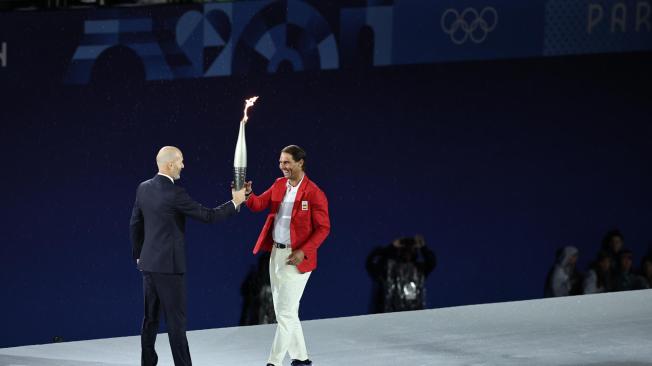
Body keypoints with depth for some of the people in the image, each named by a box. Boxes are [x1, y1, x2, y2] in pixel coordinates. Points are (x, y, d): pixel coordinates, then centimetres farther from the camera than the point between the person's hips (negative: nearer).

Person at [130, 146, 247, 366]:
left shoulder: (144, 188, 5)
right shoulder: (175, 194, -18)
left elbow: (135, 224, 13)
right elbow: (207, 216, -12)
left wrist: (138, 255, 24)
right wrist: (235, 202, 1)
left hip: (148, 263, 7)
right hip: (169, 265, -7)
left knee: (151, 317, 12)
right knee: (175, 319, -4)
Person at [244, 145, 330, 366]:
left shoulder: (313, 193, -13)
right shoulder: (279, 185, 8)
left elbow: (323, 228, -12)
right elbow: (259, 205, 2)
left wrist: (304, 252, -20)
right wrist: (247, 194, -20)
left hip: (296, 258, -8)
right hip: (276, 253, 8)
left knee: (285, 312, -7)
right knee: (285, 311, 14)